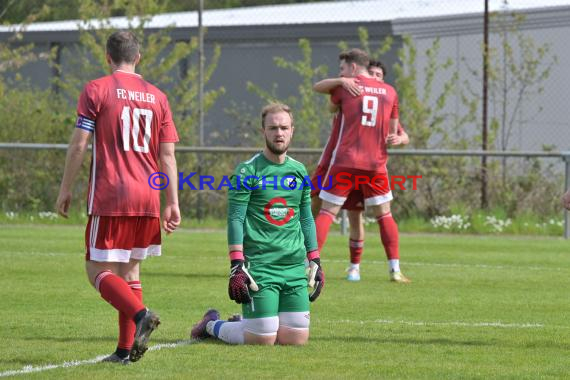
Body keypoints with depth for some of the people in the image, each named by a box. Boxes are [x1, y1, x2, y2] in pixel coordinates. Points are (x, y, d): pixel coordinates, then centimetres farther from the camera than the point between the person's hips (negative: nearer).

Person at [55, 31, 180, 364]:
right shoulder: (157, 96, 11)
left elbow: (79, 144, -5)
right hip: (148, 199, 5)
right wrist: (173, 203, 10)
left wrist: (66, 188, 3)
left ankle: (141, 314, -26)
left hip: (109, 198, -5)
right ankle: (126, 349, 8)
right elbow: (167, 154, 8)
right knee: (130, 270, 14)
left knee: (99, 270, -1)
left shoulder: (96, 90, -1)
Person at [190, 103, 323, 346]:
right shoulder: (247, 172, -6)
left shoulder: (299, 171, 12)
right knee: (263, 340, -8)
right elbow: (235, 220, -9)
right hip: (259, 267, -6)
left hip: (295, 267, 6)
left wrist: (315, 262, 16)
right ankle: (212, 325, 21)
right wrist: (237, 266, -16)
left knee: (297, 339, -1)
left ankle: (243, 324, 27)